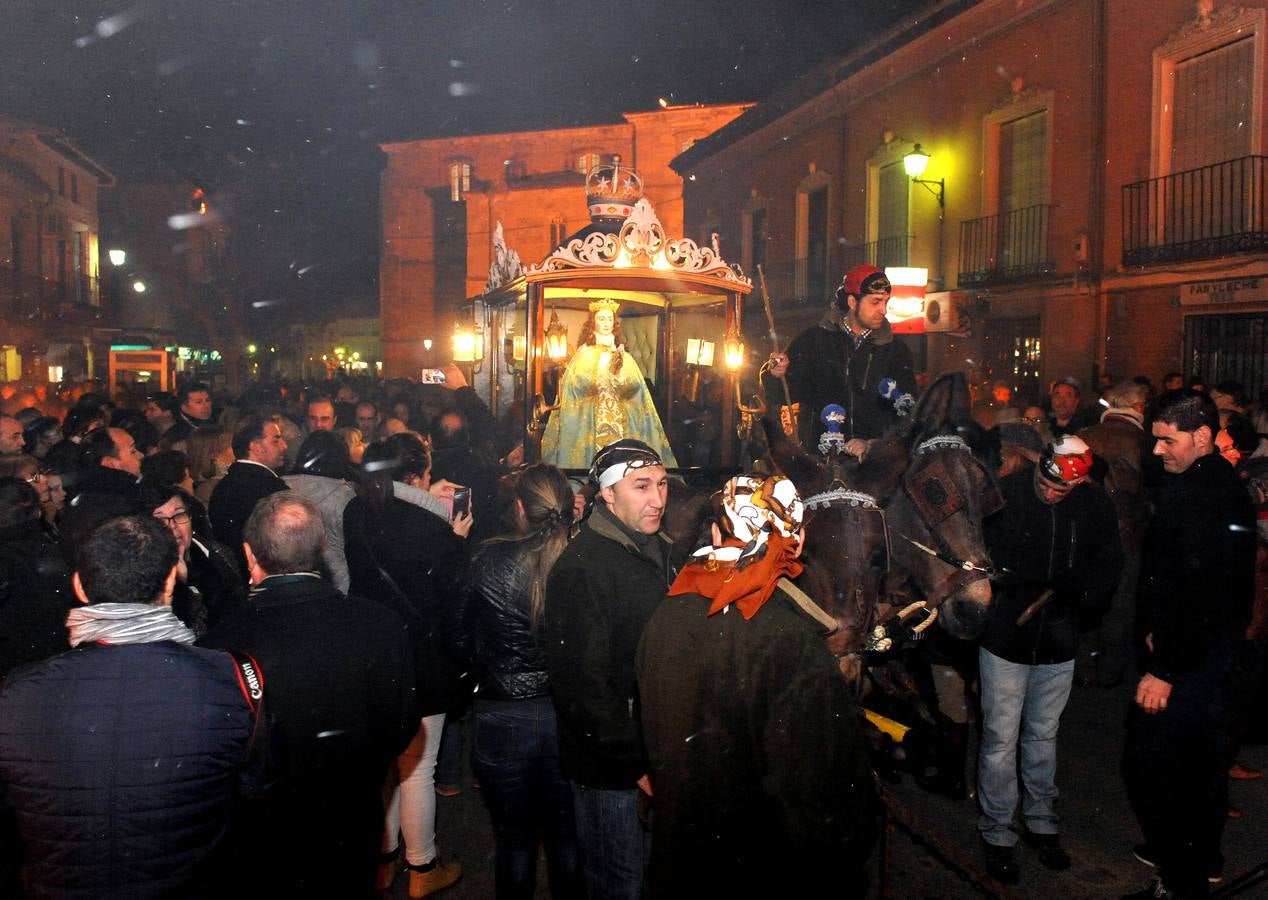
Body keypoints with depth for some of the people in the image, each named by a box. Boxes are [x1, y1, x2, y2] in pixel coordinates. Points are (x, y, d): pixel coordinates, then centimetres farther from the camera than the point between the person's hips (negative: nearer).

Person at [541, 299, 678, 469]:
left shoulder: (624, 356, 11)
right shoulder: (584, 353, 3)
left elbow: (634, 385, -2)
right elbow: (580, 385, -11)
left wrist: (621, 364, -17)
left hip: (620, 420, 3)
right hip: (590, 421, -3)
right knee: (594, 455, -7)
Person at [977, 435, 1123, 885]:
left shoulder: (1095, 505, -5)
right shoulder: (1003, 494, -14)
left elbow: (1108, 566, 1)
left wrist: (1064, 591, -13)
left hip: (1058, 643, 3)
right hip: (1005, 640, -3)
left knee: (1043, 736, 19)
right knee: (1000, 741, 5)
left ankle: (1041, 823, 36)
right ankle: (996, 834, 21)